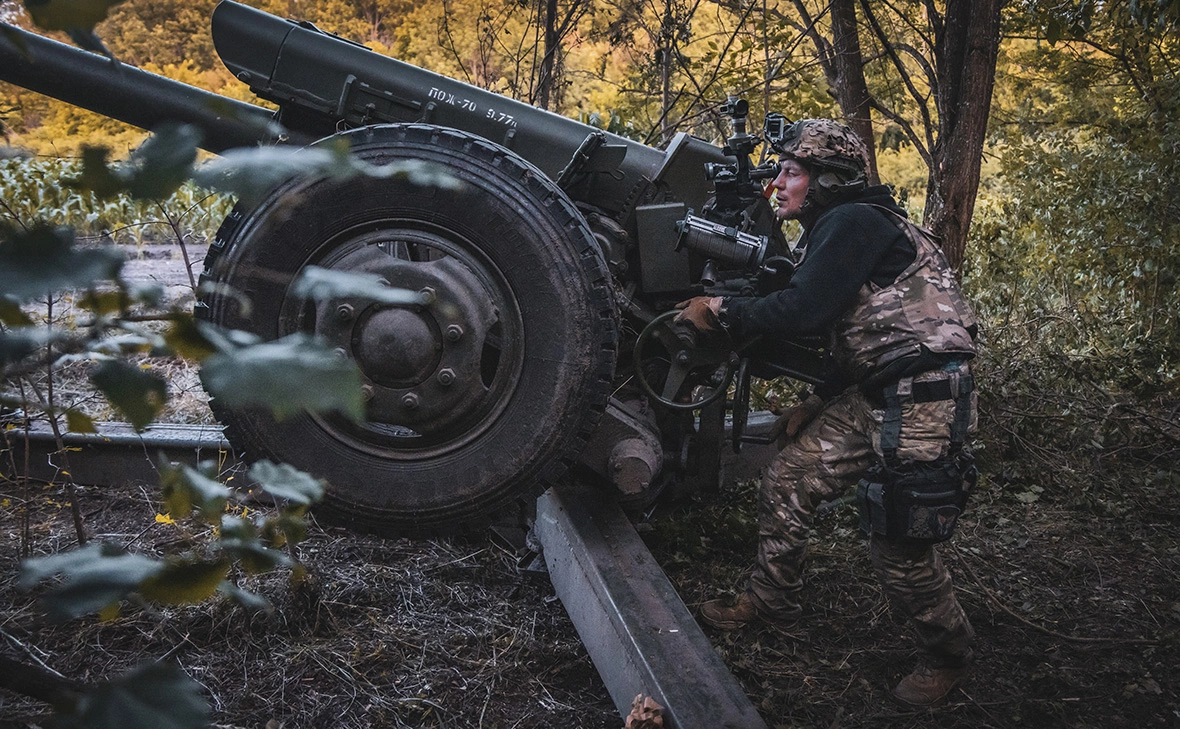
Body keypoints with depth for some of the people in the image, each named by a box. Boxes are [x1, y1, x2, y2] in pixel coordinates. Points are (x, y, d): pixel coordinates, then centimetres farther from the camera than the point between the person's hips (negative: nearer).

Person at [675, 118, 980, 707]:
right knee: (786, 483, 7)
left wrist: (722, 312, -13)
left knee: (896, 540, -4)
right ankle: (771, 602, 24)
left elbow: (804, 310, -24)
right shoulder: (836, 231, 18)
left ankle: (947, 654, 18)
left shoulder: (855, 222, -13)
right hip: (874, 395, 10)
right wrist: (819, 403, 21)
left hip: (922, 399, -10)